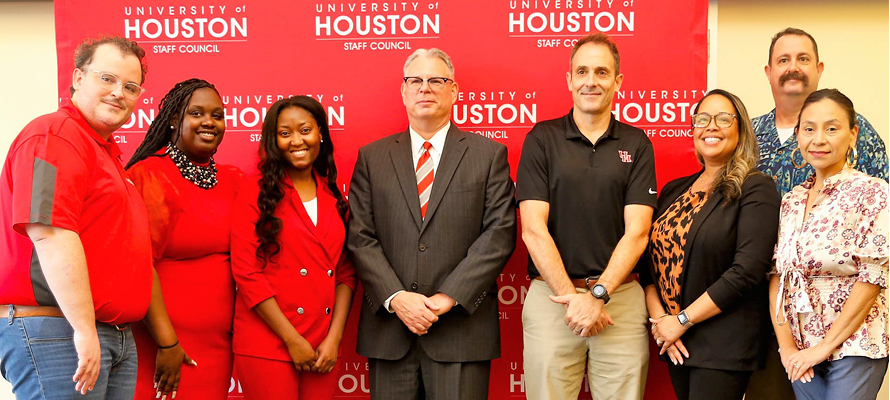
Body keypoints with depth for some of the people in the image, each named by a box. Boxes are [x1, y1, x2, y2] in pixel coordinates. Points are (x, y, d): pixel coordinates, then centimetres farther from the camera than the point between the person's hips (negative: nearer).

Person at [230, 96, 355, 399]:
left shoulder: (334, 200, 10)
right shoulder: (255, 195, -2)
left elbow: (345, 273, 9)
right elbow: (246, 272, -9)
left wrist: (334, 338, -4)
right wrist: (293, 339, -11)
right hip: (266, 346, -4)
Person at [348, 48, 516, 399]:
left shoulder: (489, 154, 5)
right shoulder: (371, 157, 9)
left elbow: (500, 233, -4)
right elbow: (360, 237, 2)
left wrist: (448, 297, -12)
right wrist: (396, 298, -11)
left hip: (461, 329, -1)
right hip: (388, 332, 2)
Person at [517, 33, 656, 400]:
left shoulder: (636, 144, 6)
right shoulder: (542, 139, 3)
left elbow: (636, 231, -1)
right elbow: (533, 229, -4)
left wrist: (599, 294, -12)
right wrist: (571, 297, -10)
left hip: (620, 297, 1)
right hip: (551, 296, -1)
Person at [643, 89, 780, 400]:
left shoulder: (755, 188, -7)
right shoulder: (674, 190, 11)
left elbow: (748, 270, -16)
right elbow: (649, 257, 9)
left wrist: (683, 321, -14)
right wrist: (658, 318, -6)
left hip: (725, 345, -5)